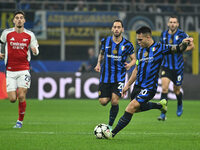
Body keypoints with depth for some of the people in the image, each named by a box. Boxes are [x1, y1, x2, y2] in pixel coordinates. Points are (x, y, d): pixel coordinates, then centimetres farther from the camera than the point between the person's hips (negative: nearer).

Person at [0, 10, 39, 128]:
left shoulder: (30, 35, 0)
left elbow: (36, 51, 6)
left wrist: (35, 50, -16)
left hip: (24, 70, -1)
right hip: (10, 70, 1)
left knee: (21, 97, -13)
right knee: (12, 99, -3)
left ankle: (20, 121, 7)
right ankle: (15, 91, 35)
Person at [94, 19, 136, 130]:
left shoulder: (127, 45, -4)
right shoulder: (105, 41, 1)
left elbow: (134, 59, 6)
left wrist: (130, 64, -16)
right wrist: (98, 64, 4)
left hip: (119, 78, -2)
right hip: (105, 76, 2)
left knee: (114, 101, -15)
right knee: (103, 102, -5)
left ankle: (110, 126, 1)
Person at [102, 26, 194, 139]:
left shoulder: (159, 48, -8)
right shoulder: (140, 50, 10)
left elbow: (178, 49, -10)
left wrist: (184, 43, -33)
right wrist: (128, 85, 20)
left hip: (149, 87, -8)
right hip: (138, 86, 8)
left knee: (130, 109, -16)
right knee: (136, 108, 23)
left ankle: (113, 133, -11)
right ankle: (160, 105, 38)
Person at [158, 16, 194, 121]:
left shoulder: (181, 34, -8)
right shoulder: (163, 34, 4)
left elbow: (191, 46, 0)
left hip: (178, 67, -2)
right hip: (166, 66, 2)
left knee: (176, 91, 11)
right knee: (164, 88, -16)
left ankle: (180, 105, 45)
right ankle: (163, 114, -15)